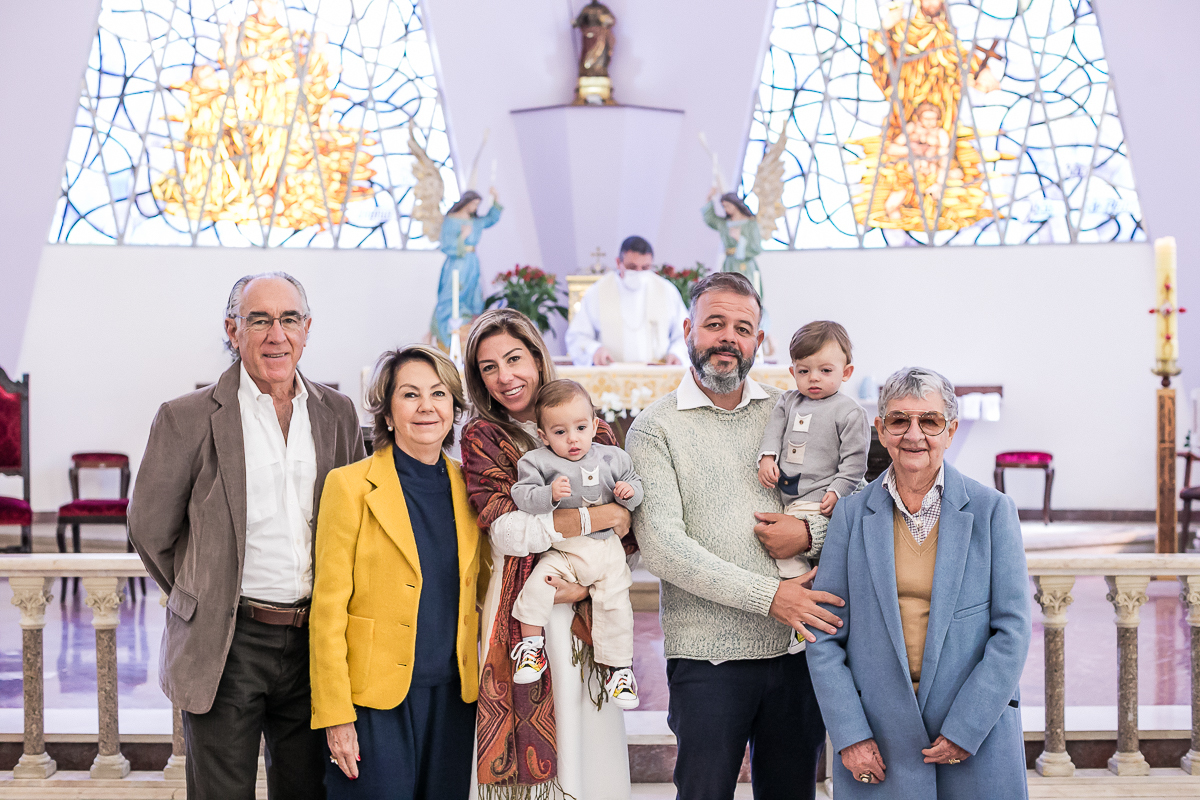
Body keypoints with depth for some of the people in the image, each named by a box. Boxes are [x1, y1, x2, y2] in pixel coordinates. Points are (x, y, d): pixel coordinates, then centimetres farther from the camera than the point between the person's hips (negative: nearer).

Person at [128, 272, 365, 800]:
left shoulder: (337, 414, 7)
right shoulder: (189, 419, -6)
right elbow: (150, 528, 2)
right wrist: (204, 600, 6)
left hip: (314, 643, 4)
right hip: (226, 646, -3)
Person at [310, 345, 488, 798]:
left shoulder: (468, 488, 8)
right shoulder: (352, 485, -6)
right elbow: (328, 610, -7)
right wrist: (335, 716, -11)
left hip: (454, 695, 4)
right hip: (376, 701, -4)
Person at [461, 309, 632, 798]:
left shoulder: (594, 432, 11)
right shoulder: (482, 437, 3)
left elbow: (625, 535, 9)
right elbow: (508, 531, -11)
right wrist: (600, 515, -8)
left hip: (591, 609, 3)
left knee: (595, 756, 2)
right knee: (532, 757, -4)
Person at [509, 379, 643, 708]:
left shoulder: (612, 458, 5)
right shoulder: (537, 461, -4)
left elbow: (636, 483, 12)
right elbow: (522, 496, -14)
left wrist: (630, 492, -11)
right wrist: (550, 494, -30)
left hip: (607, 548, 2)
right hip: (561, 551, -1)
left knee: (615, 603, -3)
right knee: (537, 584, -23)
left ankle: (618, 667, 14)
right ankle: (532, 644, -3)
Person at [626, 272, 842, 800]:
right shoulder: (655, 429, -2)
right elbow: (662, 548, -12)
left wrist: (811, 532, -9)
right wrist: (769, 596, -17)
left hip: (797, 646, 3)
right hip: (707, 656, -3)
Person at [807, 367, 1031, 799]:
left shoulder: (992, 511, -1)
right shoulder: (851, 514, 2)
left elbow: (1012, 631, -3)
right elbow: (824, 637, 2)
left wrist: (965, 730, -9)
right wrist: (849, 736, -7)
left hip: (977, 735, -1)